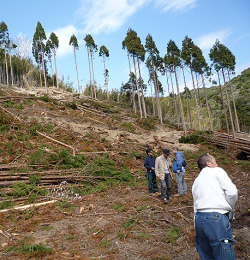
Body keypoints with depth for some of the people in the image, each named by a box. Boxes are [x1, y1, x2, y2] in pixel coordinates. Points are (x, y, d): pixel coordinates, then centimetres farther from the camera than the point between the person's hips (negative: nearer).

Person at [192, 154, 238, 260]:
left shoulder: (196, 181, 25)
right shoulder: (216, 171, 6)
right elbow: (231, 192, -8)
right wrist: (229, 207, 10)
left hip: (198, 218, 7)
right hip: (216, 218, -7)